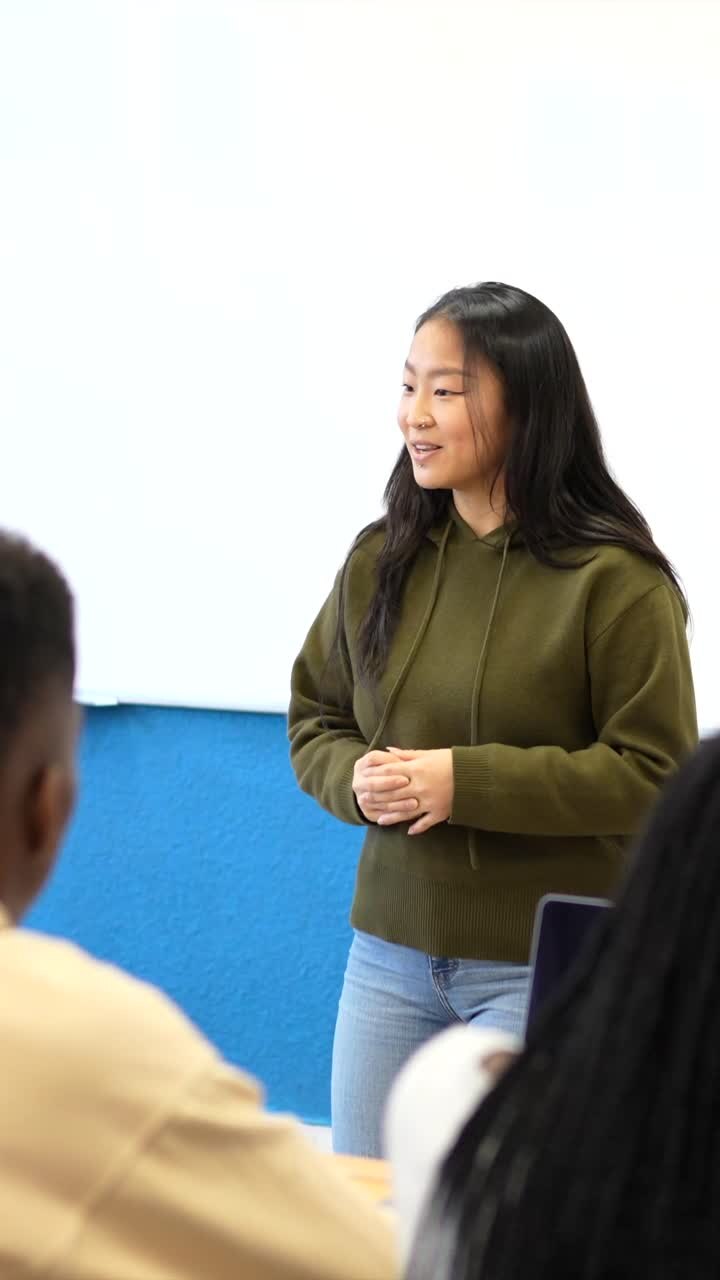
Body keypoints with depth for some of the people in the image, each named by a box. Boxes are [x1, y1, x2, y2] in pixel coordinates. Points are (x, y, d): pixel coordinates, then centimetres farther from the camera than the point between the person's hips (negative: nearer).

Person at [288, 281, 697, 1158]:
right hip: (390, 955, 5)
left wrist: (465, 780, -20)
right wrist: (357, 780, -10)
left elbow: (654, 773, -14)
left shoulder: (615, 581, -12)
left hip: (546, 973, -5)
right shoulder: (381, 559, 4)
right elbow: (314, 718, 14)